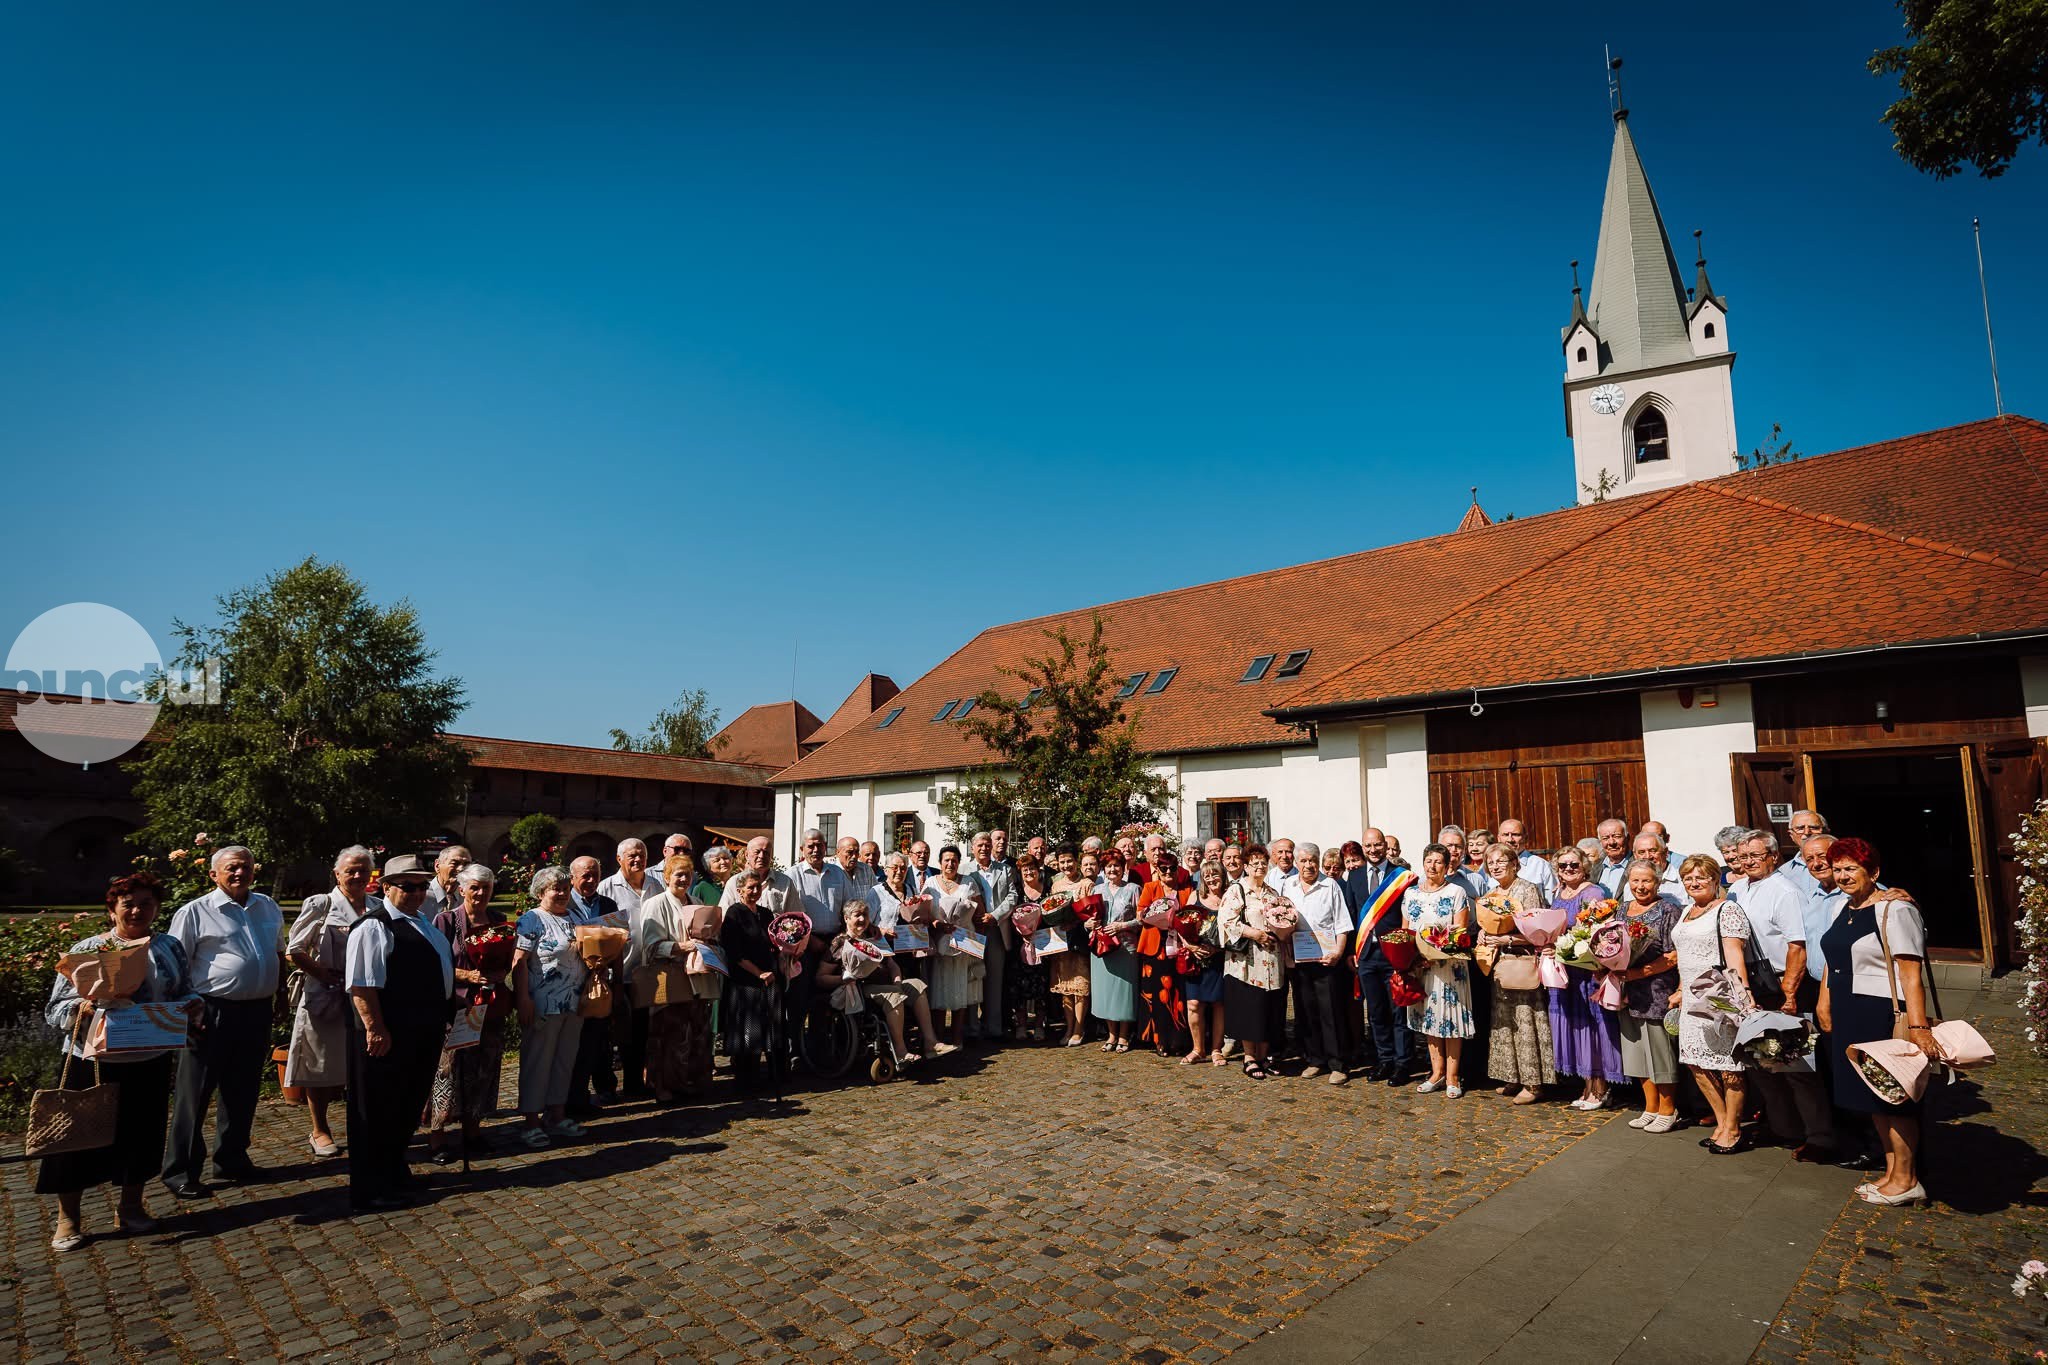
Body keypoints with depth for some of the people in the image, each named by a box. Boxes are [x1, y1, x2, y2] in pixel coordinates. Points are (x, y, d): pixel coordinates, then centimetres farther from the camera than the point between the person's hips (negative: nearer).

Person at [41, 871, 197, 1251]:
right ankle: (68, 1218, 24)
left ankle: (131, 1207, 28)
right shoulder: (86, 949, -3)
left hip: (151, 1061, 3)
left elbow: (184, 993, 13)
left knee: (142, 1131, 11)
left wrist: (192, 1004, -9)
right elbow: (55, 1009, -4)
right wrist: (82, 1008, -24)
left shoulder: (170, 947, 6)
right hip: (93, 1060, -3)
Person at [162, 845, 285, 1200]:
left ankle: (231, 1160, 28)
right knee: (195, 1094, 3)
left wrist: (278, 996, 14)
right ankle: (180, 1170, 15)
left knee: (242, 1091, 15)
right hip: (213, 1013, -5)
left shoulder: (269, 908, 11)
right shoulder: (195, 912, -6)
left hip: (257, 1012, 5)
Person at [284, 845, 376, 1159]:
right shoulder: (320, 904, -4)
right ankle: (319, 1131, 23)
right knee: (322, 1066, 7)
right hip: (324, 999, -3)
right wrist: (328, 976, -13)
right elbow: (294, 951, -7)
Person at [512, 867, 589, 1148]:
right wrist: (523, 999, -22)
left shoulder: (573, 919, 15)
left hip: (573, 1005, 7)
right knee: (537, 1061, 1)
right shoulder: (531, 920, -8)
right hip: (543, 1006, -7)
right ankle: (532, 1122, 11)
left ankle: (557, 1116, 24)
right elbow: (519, 962, -16)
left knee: (565, 1060, 13)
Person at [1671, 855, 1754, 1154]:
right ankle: (1722, 1123, 24)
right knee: (1696, 1062, 10)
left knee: (1727, 1064, 0)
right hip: (1694, 999, 8)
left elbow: (1734, 954, -20)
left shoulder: (1727, 910, -9)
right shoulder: (1687, 911, 16)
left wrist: (1742, 992, -29)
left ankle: (1733, 1132, 13)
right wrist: (1681, 992, 22)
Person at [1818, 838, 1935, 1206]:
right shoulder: (1842, 907, 10)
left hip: (1885, 1015, -8)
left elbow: (1911, 972, -21)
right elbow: (1833, 959, 18)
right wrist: (1825, 1005, 15)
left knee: (1893, 1097, 3)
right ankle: (1891, 1172, 26)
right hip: (1849, 1017, 8)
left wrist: (1917, 1026, -27)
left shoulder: (1895, 910, -15)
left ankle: (1906, 1181, 16)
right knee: (1873, 1096, 15)